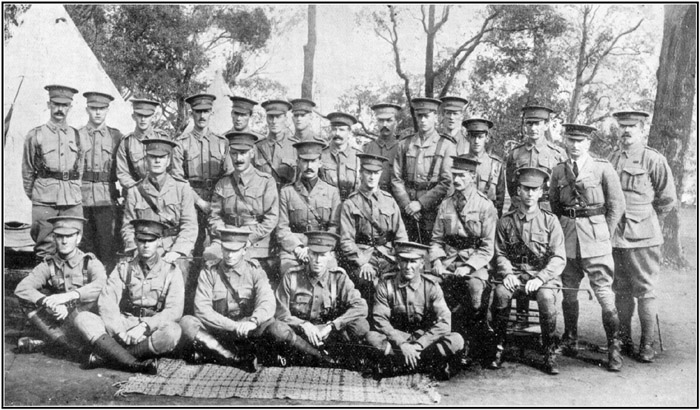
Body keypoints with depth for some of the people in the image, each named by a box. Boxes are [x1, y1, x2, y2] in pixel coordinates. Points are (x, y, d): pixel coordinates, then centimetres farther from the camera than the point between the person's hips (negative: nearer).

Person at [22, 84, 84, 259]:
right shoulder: (35, 135, 4)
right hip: (45, 201, -2)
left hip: (73, 201, 2)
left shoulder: (77, 135, 11)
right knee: (45, 251, -1)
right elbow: (27, 171, 11)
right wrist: (33, 195, 15)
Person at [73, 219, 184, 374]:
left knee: (172, 332, -35)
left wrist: (145, 326, -21)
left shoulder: (171, 271, 4)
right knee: (83, 318, -19)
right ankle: (133, 363, -33)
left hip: (152, 331, -2)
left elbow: (174, 311, -7)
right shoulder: (123, 268, 11)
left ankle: (104, 355, -26)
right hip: (122, 325, 2)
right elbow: (106, 302, -1)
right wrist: (118, 330, -19)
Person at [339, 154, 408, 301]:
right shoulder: (350, 204, 4)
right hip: (361, 255, -3)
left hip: (388, 255, 3)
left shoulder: (389, 201, 13)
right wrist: (362, 262, -17)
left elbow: (401, 236, 13)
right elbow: (346, 240, -3)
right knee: (366, 280, -33)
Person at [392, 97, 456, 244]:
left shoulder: (446, 145, 2)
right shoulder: (404, 144, 11)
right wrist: (407, 204, -6)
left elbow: (447, 182, -5)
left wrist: (421, 203, -10)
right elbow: (396, 179, 8)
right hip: (407, 210, 2)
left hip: (432, 209, -2)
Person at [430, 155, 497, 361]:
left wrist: (468, 267, -17)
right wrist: (437, 261, -6)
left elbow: (487, 248, -3)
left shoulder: (485, 206, 1)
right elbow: (436, 239, 14)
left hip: (475, 263, -3)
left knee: (475, 288, -34)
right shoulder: (446, 204, 14)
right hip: (448, 261, 3)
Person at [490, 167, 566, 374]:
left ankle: (550, 354, -13)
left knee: (546, 298, -33)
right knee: (500, 293, -31)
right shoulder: (505, 221, 9)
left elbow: (559, 258, -2)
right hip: (514, 274, 1)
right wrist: (508, 273, -11)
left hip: (543, 275, -1)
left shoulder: (550, 220, 4)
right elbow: (501, 254, 9)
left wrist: (540, 278, -17)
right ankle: (499, 347, -13)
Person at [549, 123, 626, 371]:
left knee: (604, 292, -6)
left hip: (595, 238, -3)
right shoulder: (558, 171, 8)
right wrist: (560, 233, 11)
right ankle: (570, 341, 24)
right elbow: (553, 205, 18)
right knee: (568, 292, 10)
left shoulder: (603, 168, -1)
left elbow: (617, 204, 1)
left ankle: (614, 348, 3)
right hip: (567, 237, 3)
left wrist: (605, 235, -1)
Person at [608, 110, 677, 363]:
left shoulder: (654, 160, -4)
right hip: (615, 235, 5)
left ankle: (647, 345, 7)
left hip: (642, 237, -5)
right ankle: (624, 341, 21)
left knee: (645, 291, -1)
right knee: (621, 290, 11)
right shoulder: (612, 158, 11)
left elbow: (668, 199, 1)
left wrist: (648, 221, 6)